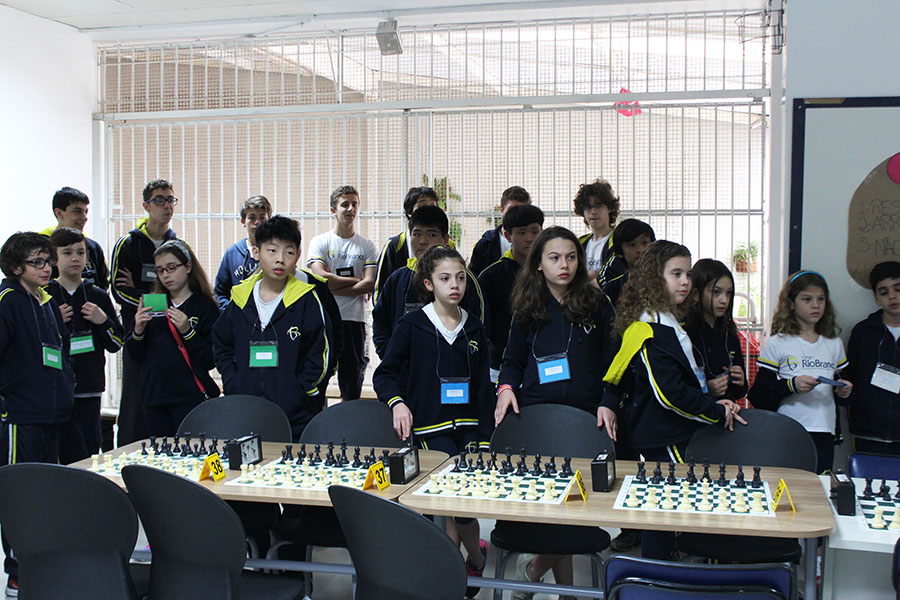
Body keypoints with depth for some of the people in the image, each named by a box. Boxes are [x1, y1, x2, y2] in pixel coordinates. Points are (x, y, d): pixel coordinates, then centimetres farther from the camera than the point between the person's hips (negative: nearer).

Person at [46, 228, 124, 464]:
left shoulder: (98, 296, 11)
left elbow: (117, 344, 12)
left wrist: (103, 321, -5)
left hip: (91, 390, 4)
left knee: (92, 453, 7)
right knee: (75, 458, -10)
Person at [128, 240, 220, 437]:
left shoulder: (205, 307, -2)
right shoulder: (152, 306, 12)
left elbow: (211, 360, -8)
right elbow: (138, 357, 10)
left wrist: (188, 331, -18)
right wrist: (138, 330, -7)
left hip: (190, 398, -4)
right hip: (154, 396, 4)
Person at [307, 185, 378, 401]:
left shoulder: (367, 246, 8)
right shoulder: (319, 242, 5)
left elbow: (369, 285, -4)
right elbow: (322, 278, -10)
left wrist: (334, 287, -10)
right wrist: (356, 280, -5)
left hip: (355, 319, 2)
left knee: (353, 372, 5)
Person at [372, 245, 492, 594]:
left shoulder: (474, 329, 9)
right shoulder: (411, 326, -1)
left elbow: (483, 388, 11)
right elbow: (384, 375, 2)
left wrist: (484, 438, 6)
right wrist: (398, 402, -18)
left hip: (468, 427, 3)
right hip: (430, 427, -3)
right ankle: (477, 556, 14)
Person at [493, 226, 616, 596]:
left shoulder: (597, 305, 5)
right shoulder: (528, 308, 9)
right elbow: (513, 360, 14)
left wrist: (607, 403, -7)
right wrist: (507, 387, -6)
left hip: (585, 417, 0)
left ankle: (535, 567, 22)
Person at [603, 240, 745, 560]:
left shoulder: (666, 322, 16)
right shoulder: (651, 331, -18)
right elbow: (669, 393, -22)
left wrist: (714, 402, 12)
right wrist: (716, 412, -13)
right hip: (665, 441, -10)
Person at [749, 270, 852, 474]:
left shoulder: (834, 344, 12)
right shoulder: (778, 344, -2)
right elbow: (758, 397, -7)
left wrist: (843, 390, 2)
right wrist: (792, 385, -19)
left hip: (824, 434, 4)